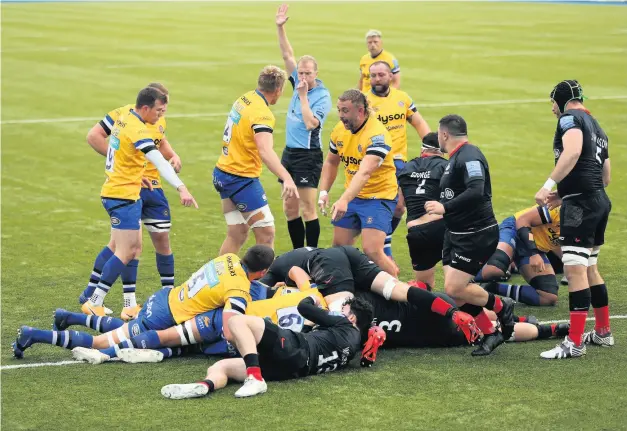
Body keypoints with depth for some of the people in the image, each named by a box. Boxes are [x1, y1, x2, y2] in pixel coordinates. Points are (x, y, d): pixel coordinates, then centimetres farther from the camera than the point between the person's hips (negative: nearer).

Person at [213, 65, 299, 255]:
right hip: (241, 180, -9)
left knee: (237, 235, 14)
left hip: (222, 173, 9)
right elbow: (265, 151, -37)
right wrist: (287, 178, -48)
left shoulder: (244, 99, 5)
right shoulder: (262, 114, -21)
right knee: (266, 233, -4)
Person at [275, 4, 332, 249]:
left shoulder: (323, 96, -14)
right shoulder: (299, 83, 6)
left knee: (308, 209, -6)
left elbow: (311, 123, -26)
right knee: (290, 207, 10)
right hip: (290, 153, 8)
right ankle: (298, 254, 18)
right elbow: (287, 55, 7)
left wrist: (303, 96, -23)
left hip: (308, 155, -8)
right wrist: (280, 28, -2)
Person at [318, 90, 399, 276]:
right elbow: (331, 163, 14)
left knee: (372, 251, -19)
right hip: (352, 196, 8)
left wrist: (344, 201, -47)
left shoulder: (377, 134, -25)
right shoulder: (340, 129, -1)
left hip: (379, 196, -8)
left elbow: (364, 173, -37)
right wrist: (323, 192, 1)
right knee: (339, 246, 10)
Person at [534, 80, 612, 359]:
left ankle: (575, 343, -14)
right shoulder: (597, 127, 24)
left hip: (581, 204, -10)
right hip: (600, 201, 10)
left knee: (575, 270, -11)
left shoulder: (570, 118, -4)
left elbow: (573, 151, -25)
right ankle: (603, 332, 29)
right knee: (589, 269, 21)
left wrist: (549, 185, -28)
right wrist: (563, 194, 26)